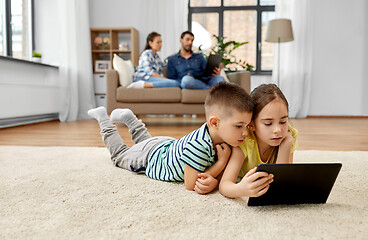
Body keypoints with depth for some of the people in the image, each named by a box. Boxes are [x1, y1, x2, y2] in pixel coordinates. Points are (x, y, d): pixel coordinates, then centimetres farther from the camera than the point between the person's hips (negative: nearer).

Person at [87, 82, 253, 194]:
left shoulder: (224, 139, -24)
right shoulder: (198, 146, -47)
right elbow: (190, 185, -39)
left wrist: (213, 180, -40)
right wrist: (222, 162, -39)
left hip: (168, 145, 6)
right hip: (149, 157, -5)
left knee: (145, 140, 39)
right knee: (119, 154, 26)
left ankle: (129, 118, 50)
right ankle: (103, 119, 39)